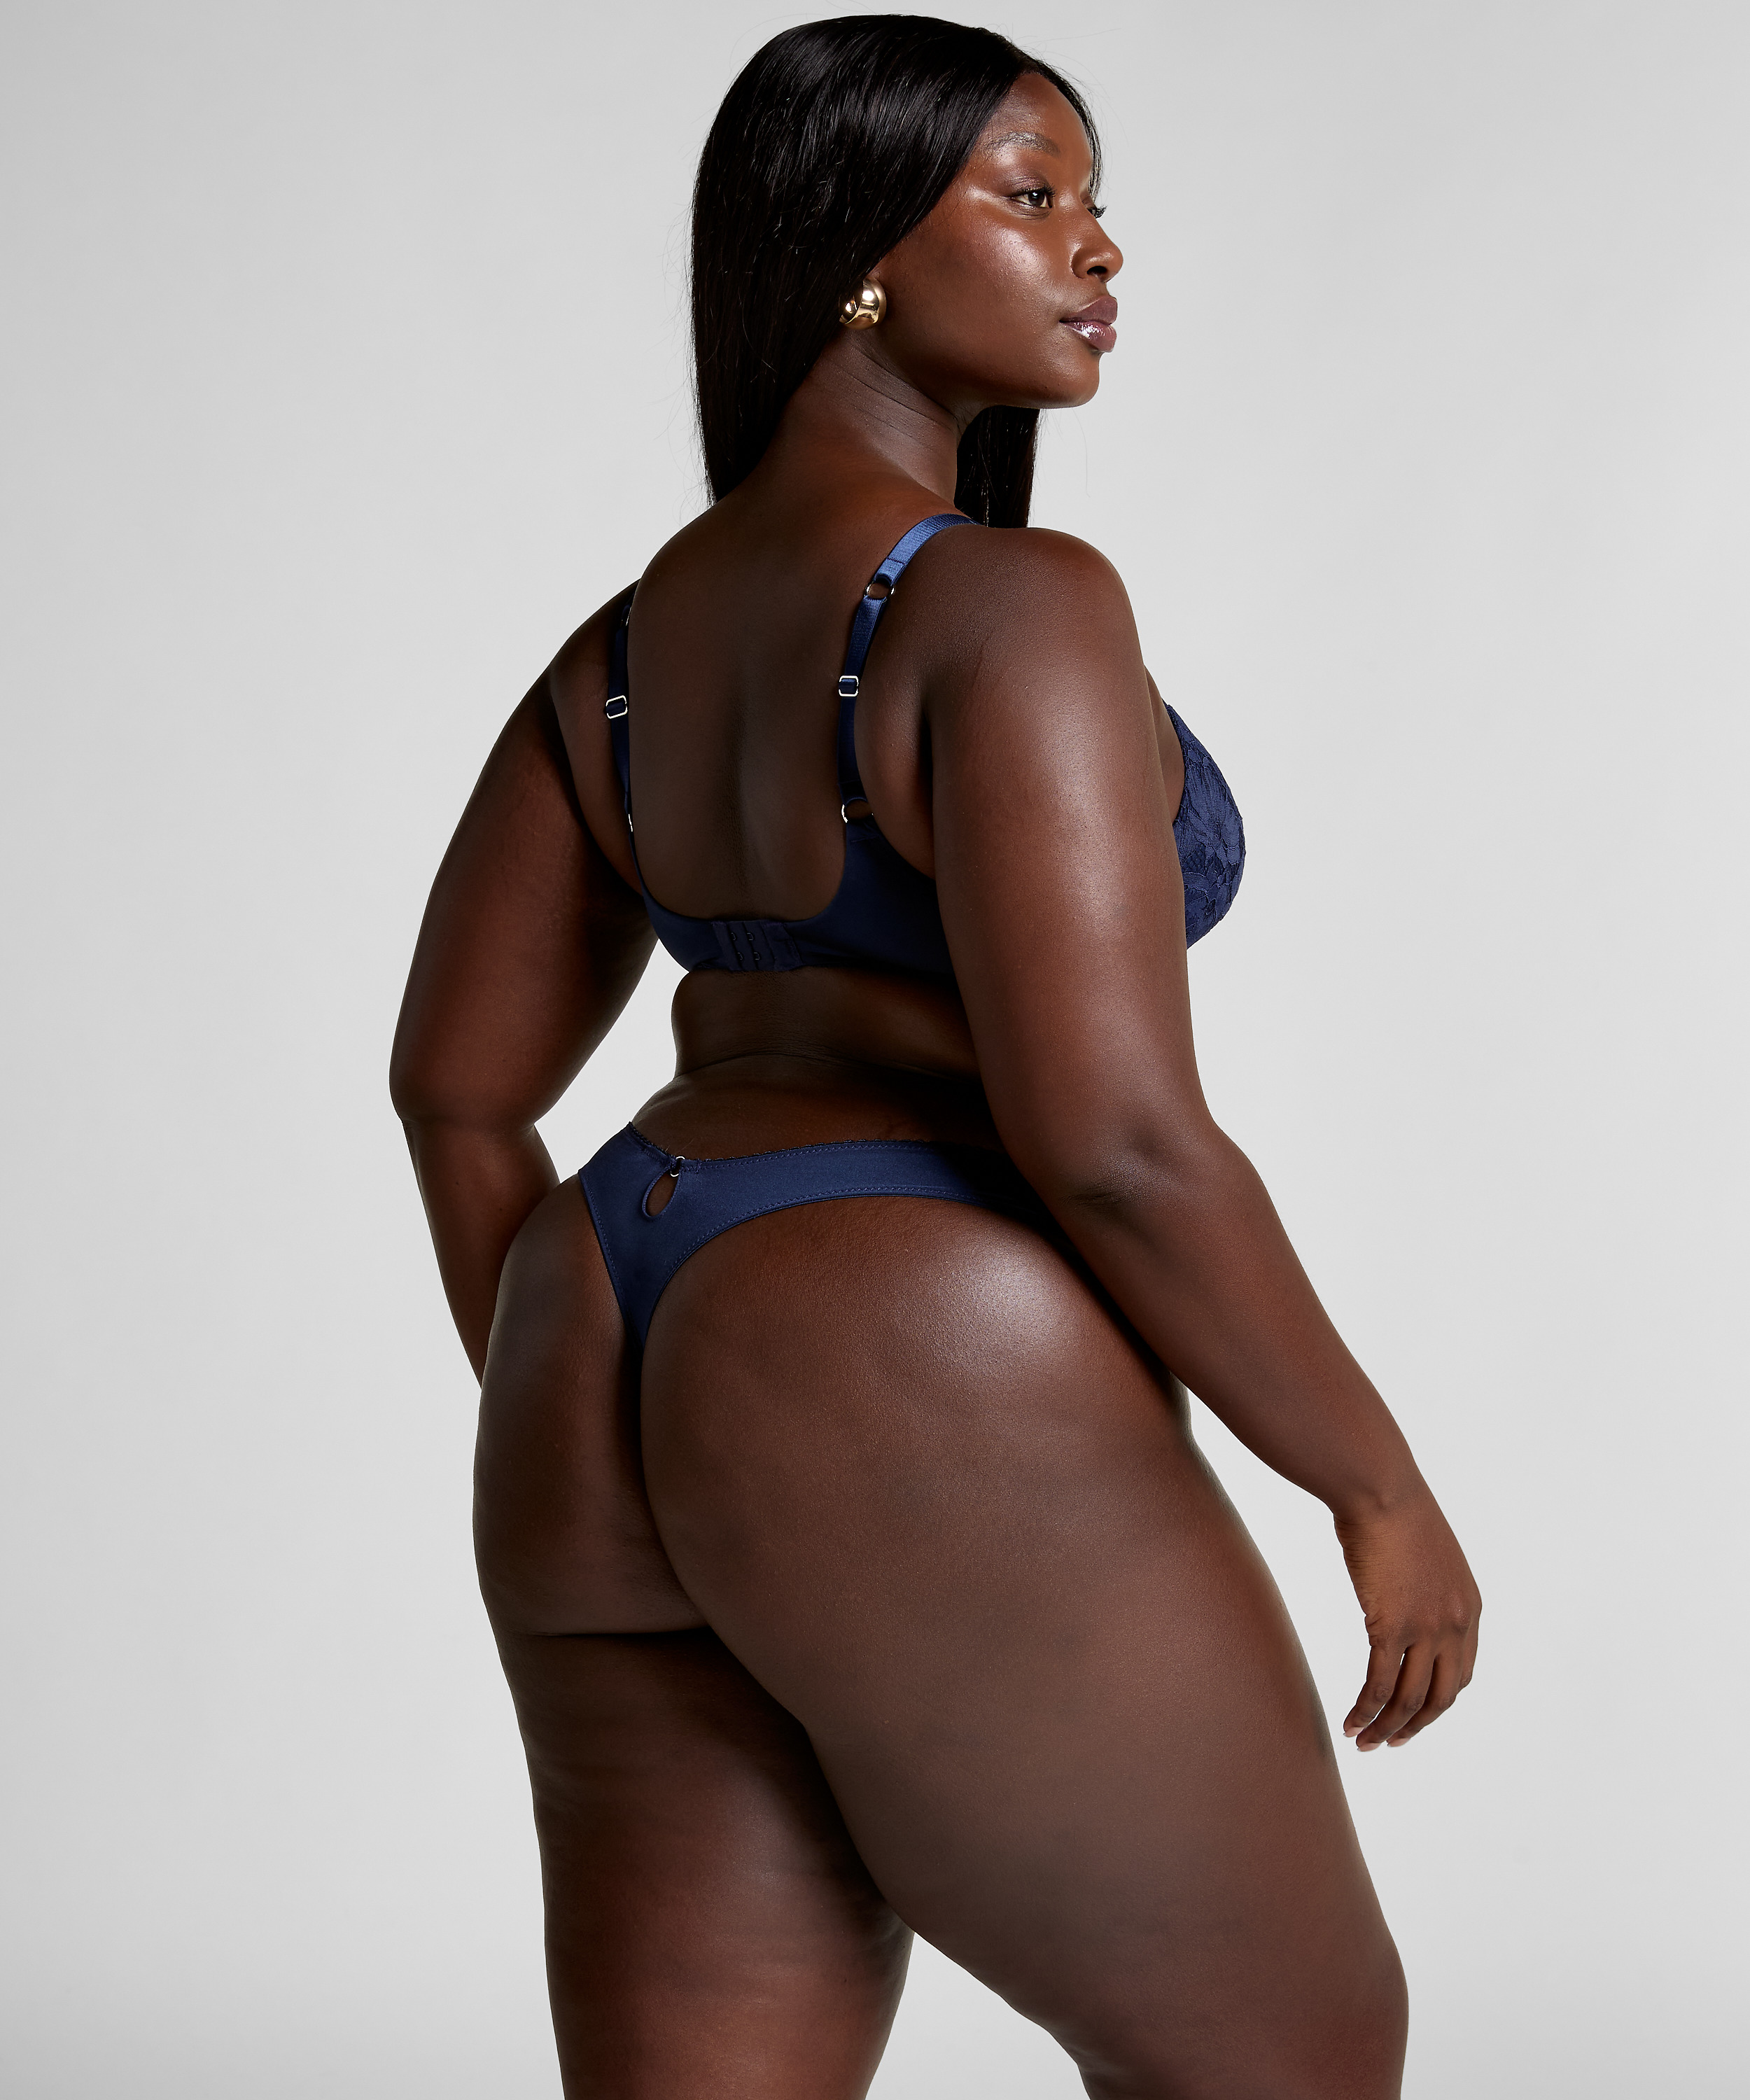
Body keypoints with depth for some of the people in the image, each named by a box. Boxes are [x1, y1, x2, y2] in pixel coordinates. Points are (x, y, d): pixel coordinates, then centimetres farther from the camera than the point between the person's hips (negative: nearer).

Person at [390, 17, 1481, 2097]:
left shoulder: (642, 634, 13)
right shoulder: (1008, 608, -13)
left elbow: (455, 1085, 16)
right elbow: (1109, 1136, -19)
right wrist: (1382, 1483, -7)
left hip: (662, 1415, 8)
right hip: (937, 1444, -8)